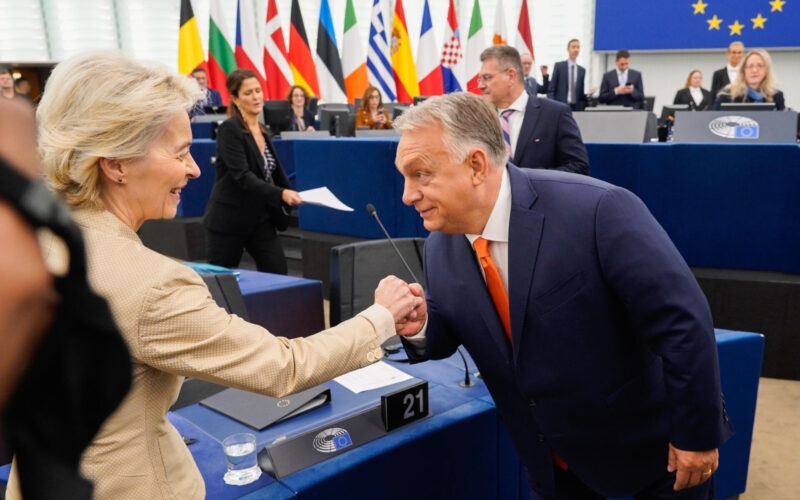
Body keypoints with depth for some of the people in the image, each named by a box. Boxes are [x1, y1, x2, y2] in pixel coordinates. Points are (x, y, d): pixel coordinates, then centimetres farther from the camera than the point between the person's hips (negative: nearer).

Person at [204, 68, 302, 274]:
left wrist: (292, 196, 12)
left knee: (278, 273, -2)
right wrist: (281, 194, -34)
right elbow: (242, 176, -24)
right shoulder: (229, 129, -13)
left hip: (261, 218, 6)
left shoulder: (262, 130, 10)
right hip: (228, 220, -6)